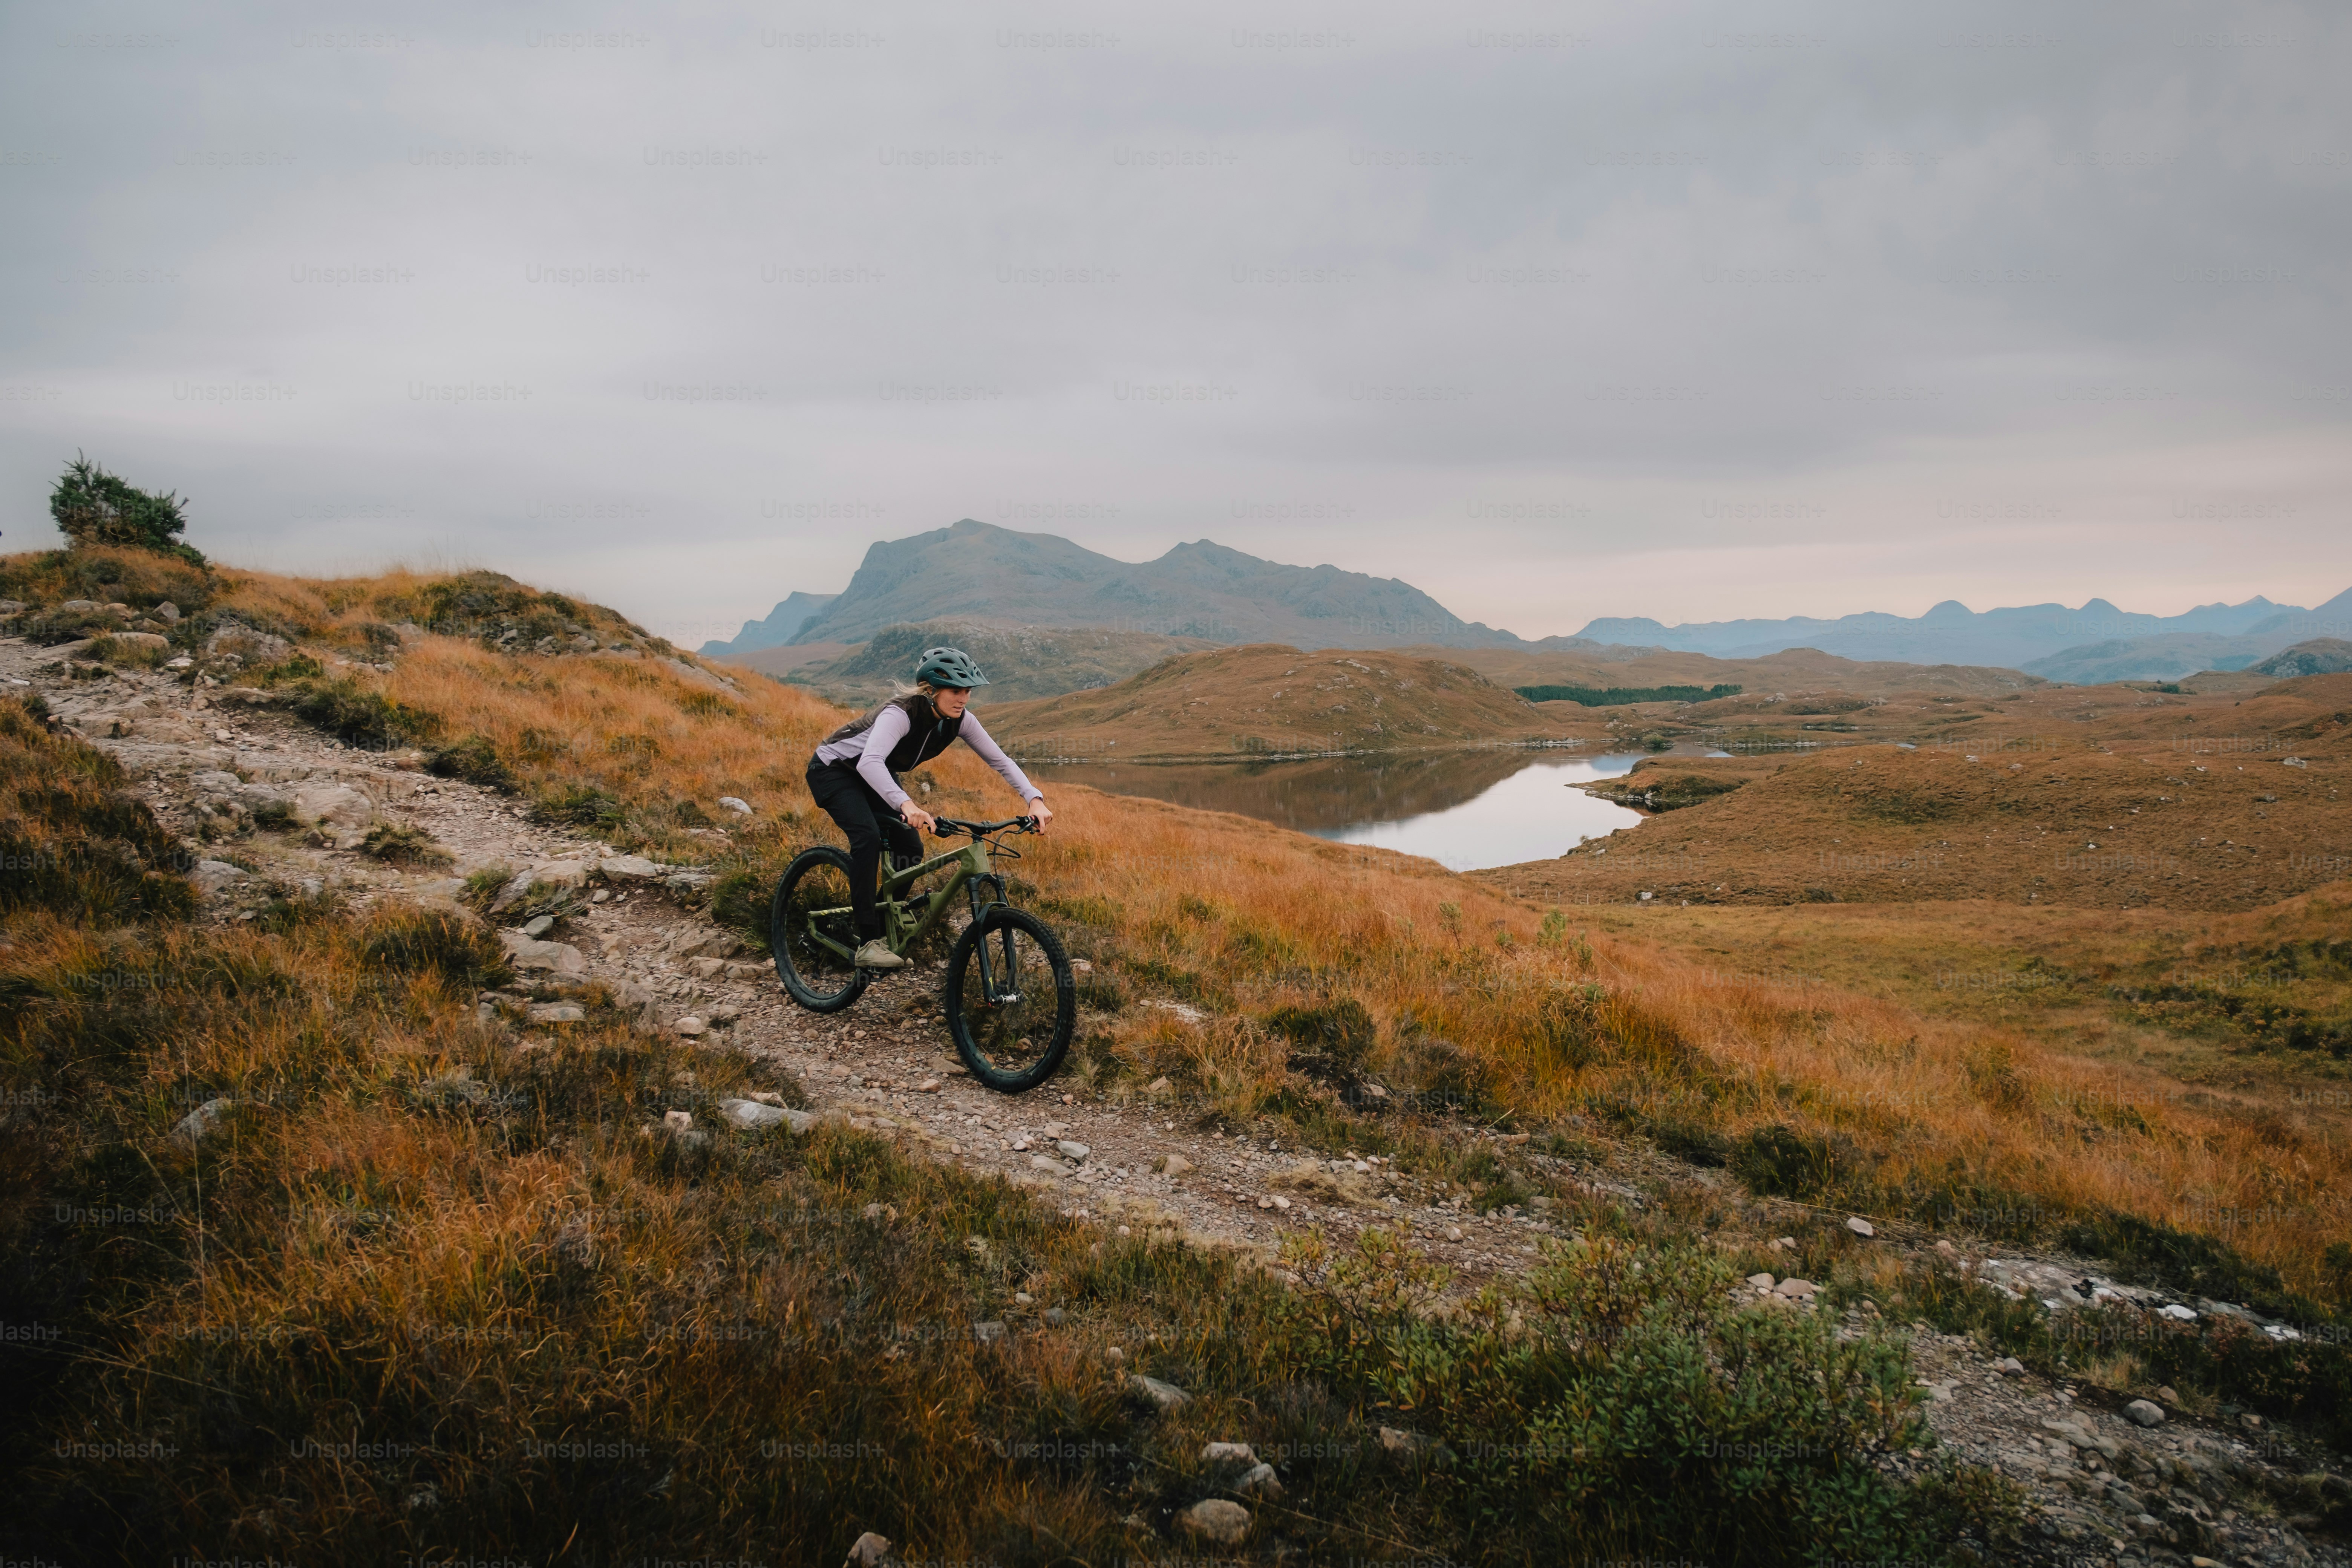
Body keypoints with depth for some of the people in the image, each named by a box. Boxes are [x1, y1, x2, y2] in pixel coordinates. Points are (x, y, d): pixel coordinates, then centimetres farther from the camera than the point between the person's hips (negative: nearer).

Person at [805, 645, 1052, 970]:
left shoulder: (958, 720, -17)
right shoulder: (900, 714, -38)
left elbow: (1001, 761, -15)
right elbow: (869, 762, -53)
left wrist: (1035, 800, -30)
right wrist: (906, 804, -68)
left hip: (875, 776, 7)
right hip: (833, 769, -7)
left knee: (910, 846, -9)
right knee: (867, 837, -29)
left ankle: (887, 929, 11)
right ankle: (869, 943, -25)